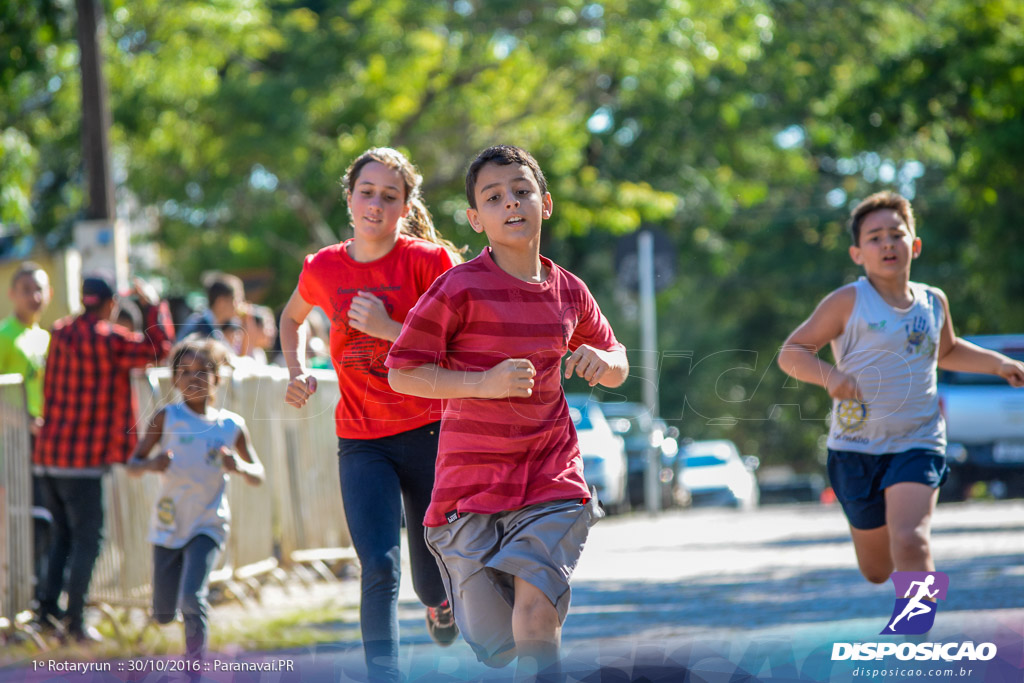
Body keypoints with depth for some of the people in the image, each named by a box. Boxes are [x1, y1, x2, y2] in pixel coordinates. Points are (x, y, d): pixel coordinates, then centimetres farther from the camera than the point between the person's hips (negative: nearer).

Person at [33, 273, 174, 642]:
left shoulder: (60, 332, 9)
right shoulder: (108, 339, -12)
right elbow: (158, 346, -12)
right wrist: (152, 304, -1)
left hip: (47, 453, 7)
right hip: (83, 456, -7)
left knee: (63, 532, 19)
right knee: (87, 538, 0)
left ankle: (48, 606, 15)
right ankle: (75, 619, -3)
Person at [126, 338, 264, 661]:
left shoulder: (231, 426, 1)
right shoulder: (167, 417, -2)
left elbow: (258, 477, 9)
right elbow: (132, 465, -1)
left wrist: (240, 467, -14)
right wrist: (151, 464, -24)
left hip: (208, 525, -1)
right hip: (168, 525, 1)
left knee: (192, 598, -22)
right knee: (163, 615, 6)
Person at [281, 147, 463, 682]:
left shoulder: (428, 260, -8)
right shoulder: (323, 268, 2)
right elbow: (293, 317, 25)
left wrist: (386, 327, -22)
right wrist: (297, 370, 8)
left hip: (429, 433, -1)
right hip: (360, 442, 1)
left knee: (433, 580, 11)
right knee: (379, 568, -16)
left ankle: (440, 602, 48)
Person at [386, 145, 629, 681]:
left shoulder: (568, 292, 6)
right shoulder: (460, 289, -8)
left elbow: (618, 367, 22)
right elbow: (401, 373, -8)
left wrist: (603, 362, -3)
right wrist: (484, 383, -21)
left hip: (551, 478, 2)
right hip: (473, 483, -2)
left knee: (535, 613, -21)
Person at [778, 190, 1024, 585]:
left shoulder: (933, 302, 7)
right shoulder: (849, 302, -6)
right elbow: (791, 353, -6)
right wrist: (829, 375, -25)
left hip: (917, 446, 1)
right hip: (857, 448, -1)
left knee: (910, 543, -25)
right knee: (877, 571, 13)